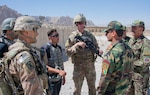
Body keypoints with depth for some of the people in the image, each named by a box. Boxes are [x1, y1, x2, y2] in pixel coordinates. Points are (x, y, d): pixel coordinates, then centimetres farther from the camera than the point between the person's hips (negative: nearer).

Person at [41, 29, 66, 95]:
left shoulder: (59, 47, 7)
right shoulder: (45, 48, -16)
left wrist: (63, 76, 18)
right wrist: (58, 71, -29)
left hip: (59, 79, 7)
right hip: (51, 80, -7)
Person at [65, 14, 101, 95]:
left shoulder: (90, 35, 3)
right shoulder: (73, 36, -7)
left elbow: (96, 46, 9)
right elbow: (68, 51, -12)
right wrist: (77, 45, -24)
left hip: (90, 65, 3)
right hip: (78, 67, -3)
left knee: (92, 88, 17)